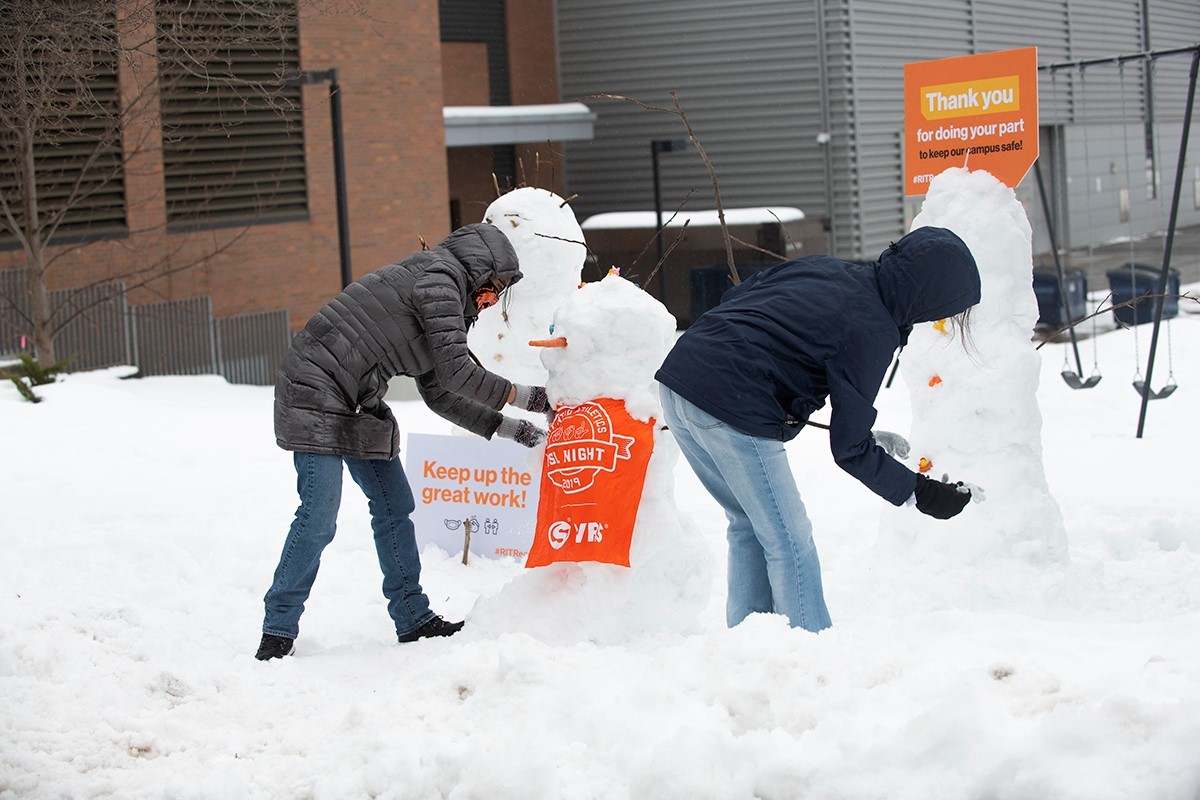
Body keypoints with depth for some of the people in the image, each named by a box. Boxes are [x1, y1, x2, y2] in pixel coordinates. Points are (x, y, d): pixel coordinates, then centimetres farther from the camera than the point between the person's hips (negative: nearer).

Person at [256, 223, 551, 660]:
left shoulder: (437, 290, 19)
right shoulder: (438, 280, -11)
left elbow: (438, 393, 19)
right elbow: (454, 372, -16)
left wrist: (506, 427, 16)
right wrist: (524, 396, -7)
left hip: (356, 403, 11)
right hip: (316, 391, -11)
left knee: (394, 505, 10)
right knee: (318, 517, -12)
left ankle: (413, 618, 16)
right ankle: (278, 631, -4)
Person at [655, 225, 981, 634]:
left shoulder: (825, 266, 13)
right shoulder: (872, 331, -9)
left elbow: (730, 301, 20)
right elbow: (850, 448, -8)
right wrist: (917, 492, 2)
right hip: (732, 412, -9)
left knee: (748, 524, 22)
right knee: (789, 542, 3)